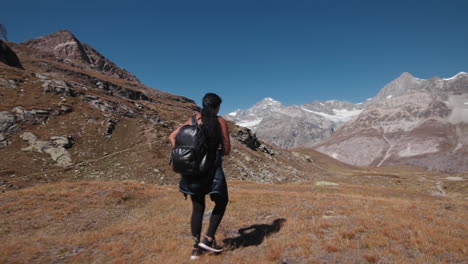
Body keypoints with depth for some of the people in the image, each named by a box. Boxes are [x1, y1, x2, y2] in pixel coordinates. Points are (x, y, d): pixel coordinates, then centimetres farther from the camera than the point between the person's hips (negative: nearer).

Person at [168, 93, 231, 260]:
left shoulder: (194, 120, 6)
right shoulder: (220, 121, -5)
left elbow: (172, 137, 5)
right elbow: (227, 150, -5)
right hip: (212, 169, -4)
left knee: (197, 208, 17)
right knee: (221, 202, 19)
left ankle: (196, 247, 23)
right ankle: (208, 239, 14)